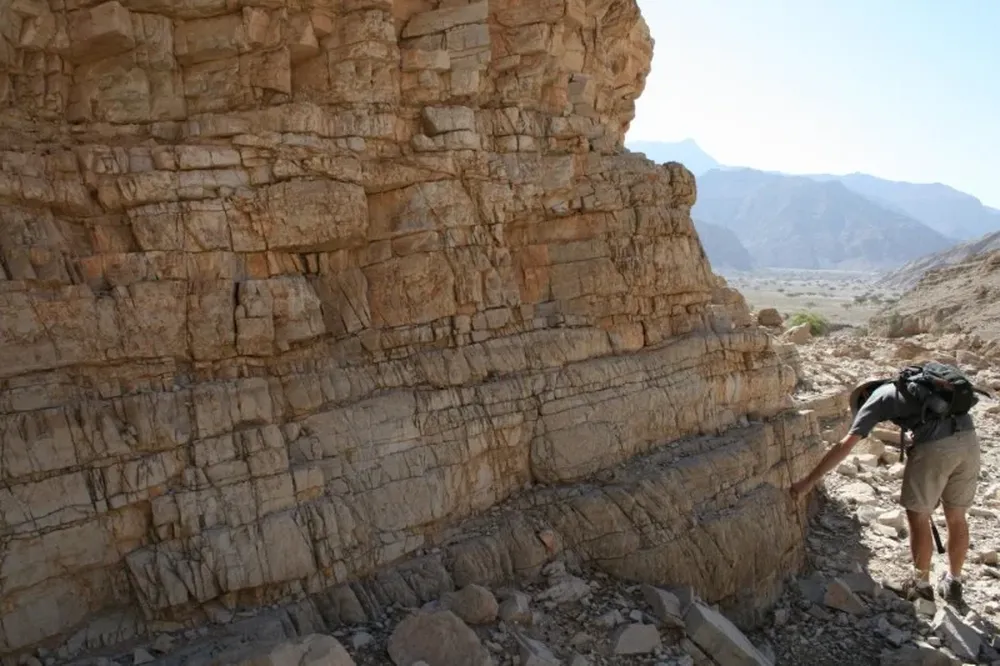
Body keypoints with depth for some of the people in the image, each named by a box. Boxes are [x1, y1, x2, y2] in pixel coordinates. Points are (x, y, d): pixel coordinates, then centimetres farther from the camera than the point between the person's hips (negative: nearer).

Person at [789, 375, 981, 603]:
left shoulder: (876, 398, 12)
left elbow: (845, 446, 4)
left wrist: (809, 481, 5)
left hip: (935, 446, -7)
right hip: (969, 438, 7)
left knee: (918, 517, 13)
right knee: (956, 516, 21)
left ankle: (921, 585, 28)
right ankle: (953, 583, 38)